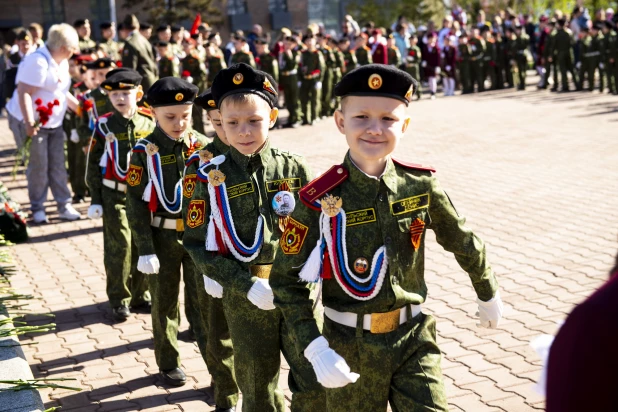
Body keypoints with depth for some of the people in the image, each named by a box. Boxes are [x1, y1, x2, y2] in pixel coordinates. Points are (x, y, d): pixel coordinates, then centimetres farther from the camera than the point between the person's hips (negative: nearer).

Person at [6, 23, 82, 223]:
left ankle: (64, 205, 13)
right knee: (38, 167, -1)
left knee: (58, 166, 7)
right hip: (32, 122, -8)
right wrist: (30, 123, -31)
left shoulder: (62, 62, 8)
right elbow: (24, 93, -25)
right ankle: (37, 208, 13)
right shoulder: (38, 61, -21)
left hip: (54, 123, 8)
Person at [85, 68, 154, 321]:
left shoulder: (149, 122, 2)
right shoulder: (105, 124, -4)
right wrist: (95, 198, -3)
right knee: (119, 246, -5)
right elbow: (93, 163, 0)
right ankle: (119, 300, 7)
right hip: (114, 195, -2)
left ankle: (140, 296, 21)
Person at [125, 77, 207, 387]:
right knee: (165, 304, 13)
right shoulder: (144, 151, -8)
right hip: (162, 237, 0)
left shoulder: (202, 146, -3)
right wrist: (145, 250, -12)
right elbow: (136, 203, -8)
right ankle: (168, 364, 29)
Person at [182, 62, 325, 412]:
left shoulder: (294, 169, -2)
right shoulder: (212, 178, -5)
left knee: (317, 383, -5)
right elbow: (197, 243, -5)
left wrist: (306, 280, -11)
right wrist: (247, 284, -15)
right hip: (245, 298, 0)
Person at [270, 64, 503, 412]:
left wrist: (489, 296, 24)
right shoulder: (320, 199, -15)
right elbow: (286, 279, -9)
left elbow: (465, 243, 10)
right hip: (350, 346, -1)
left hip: (414, 338, 2)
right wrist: (315, 349, -19)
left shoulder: (421, 187, -8)